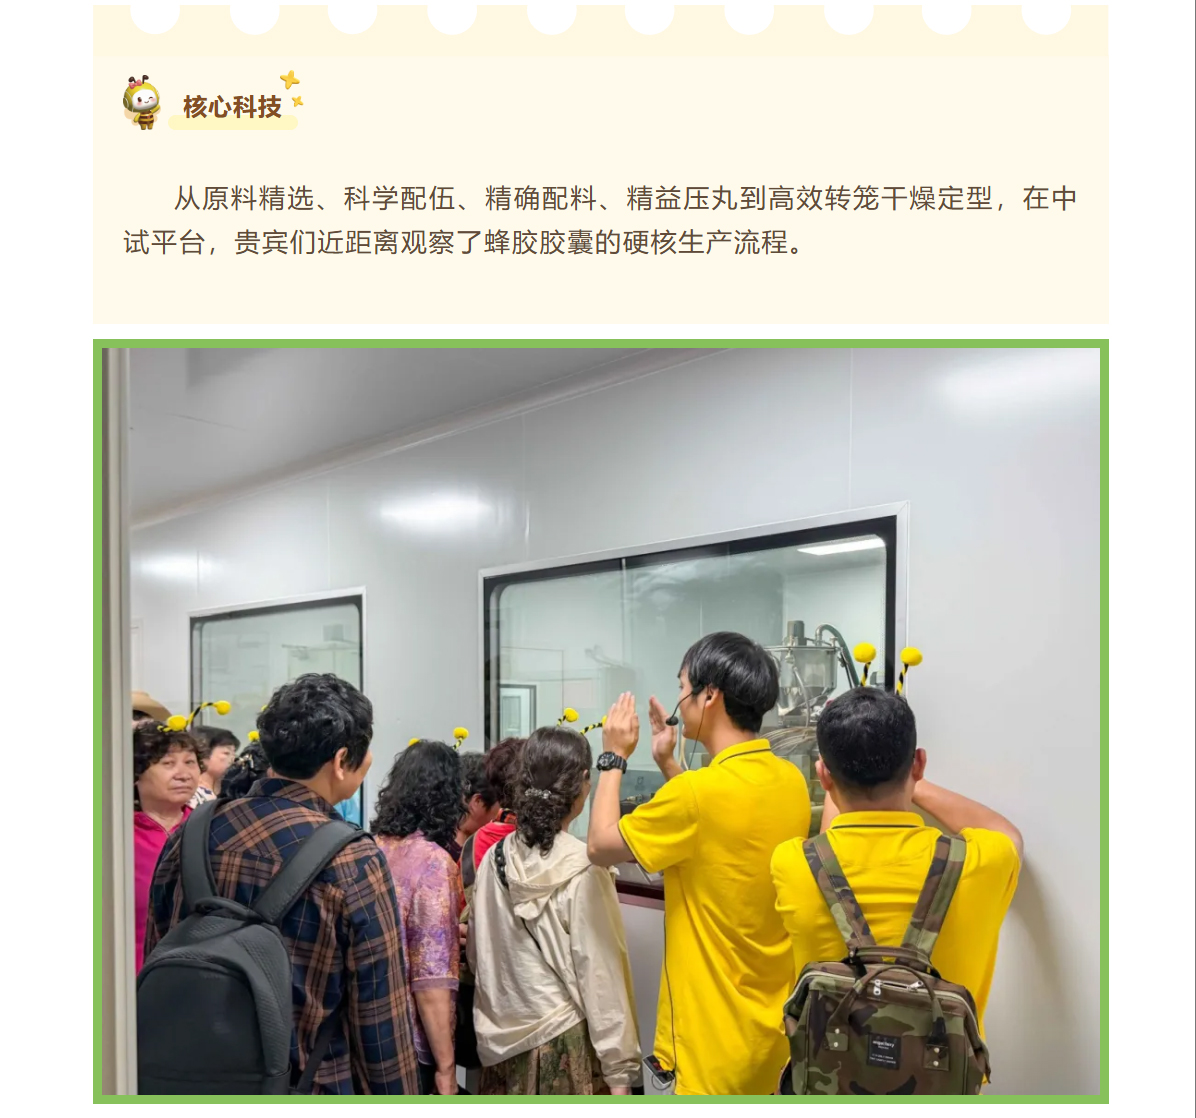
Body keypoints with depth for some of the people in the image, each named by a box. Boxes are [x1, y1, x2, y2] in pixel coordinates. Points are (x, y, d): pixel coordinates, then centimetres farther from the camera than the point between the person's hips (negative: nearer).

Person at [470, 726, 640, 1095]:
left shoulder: (495, 859, -2)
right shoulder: (583, 869, -17)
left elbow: (479, 956, 7)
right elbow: (601, 975, -14)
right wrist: (619, 1066, -7)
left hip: (505, 1041, 5)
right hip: (564, 1045, -5)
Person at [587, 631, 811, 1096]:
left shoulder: (700, 790, -26)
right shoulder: (791, 781, -1)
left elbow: (601, 846, -12)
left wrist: (614, 757, -1)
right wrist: (668, 764, 13)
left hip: (718, 1039, -8)